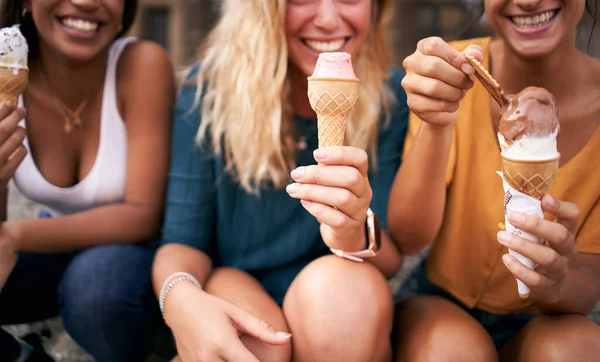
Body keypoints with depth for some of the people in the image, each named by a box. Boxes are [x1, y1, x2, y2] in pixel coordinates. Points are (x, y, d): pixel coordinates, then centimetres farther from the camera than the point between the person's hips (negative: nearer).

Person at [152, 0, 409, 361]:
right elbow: (183, 239, -9)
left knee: (339, 282, -32)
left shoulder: (390, 97, -8)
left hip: (344, 317, 1)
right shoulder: (210, 88, -9)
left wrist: (356, 238, -38)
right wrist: (181, 298, -34)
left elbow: (390, 258, -12)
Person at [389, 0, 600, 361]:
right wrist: (436, 125, -34)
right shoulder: (456, 75, -13)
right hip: (438, 304, 0)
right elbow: (407, 238, -19)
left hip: (542, 320, 1)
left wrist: (556, 284, -33)